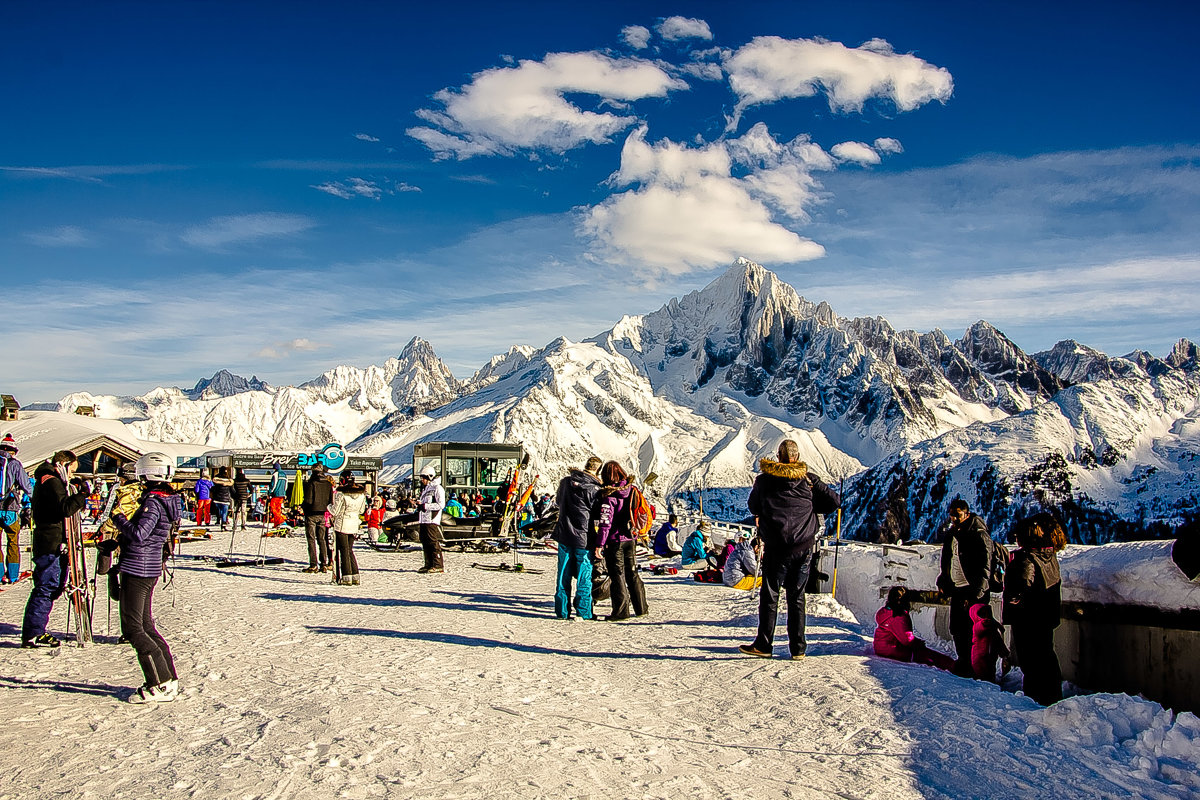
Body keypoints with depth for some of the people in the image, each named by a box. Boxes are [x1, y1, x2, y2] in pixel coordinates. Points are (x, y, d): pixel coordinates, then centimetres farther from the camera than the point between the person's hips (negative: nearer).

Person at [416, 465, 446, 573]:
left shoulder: (437, 488, -7)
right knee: (425, 543, 8)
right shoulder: (425, 489, 23)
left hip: (432, 521, -9)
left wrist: (424, 506, -17)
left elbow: (441, 504, -15)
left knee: (434, 543, -11)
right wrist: (419, 504, 8)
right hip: (423, 521, 9)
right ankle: (429, 564, 14)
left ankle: (438, 565, -10)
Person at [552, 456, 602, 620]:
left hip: (564, 534, 4)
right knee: (585, 576, 5)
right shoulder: (595, 488, -12)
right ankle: (583, 612, 7)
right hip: (584, 537, -4)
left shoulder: (565, 482, 2)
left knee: (564, 575, 11)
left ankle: (562, 611, 15)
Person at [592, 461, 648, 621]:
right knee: (632, 573, 16)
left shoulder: (608, 495, -16)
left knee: (617, 575, 2)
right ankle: (641, 608, 22)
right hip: (630, 539, 6)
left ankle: (621, 611, 4)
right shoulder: (632, 490, 3)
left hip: (614, 541, -6)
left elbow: (605, 522, -19)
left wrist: (599, 544, -16)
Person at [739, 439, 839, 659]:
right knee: (797, 596, 9)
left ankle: (764, 644, 6)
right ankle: (798, 647, 10)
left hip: (776, 547, -1)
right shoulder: (808, 480, 2)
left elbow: (754, 508, 12)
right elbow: (834, 501, 4)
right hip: (803, 546, 2)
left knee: (769, 595, 5)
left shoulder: (764, 480, 0)